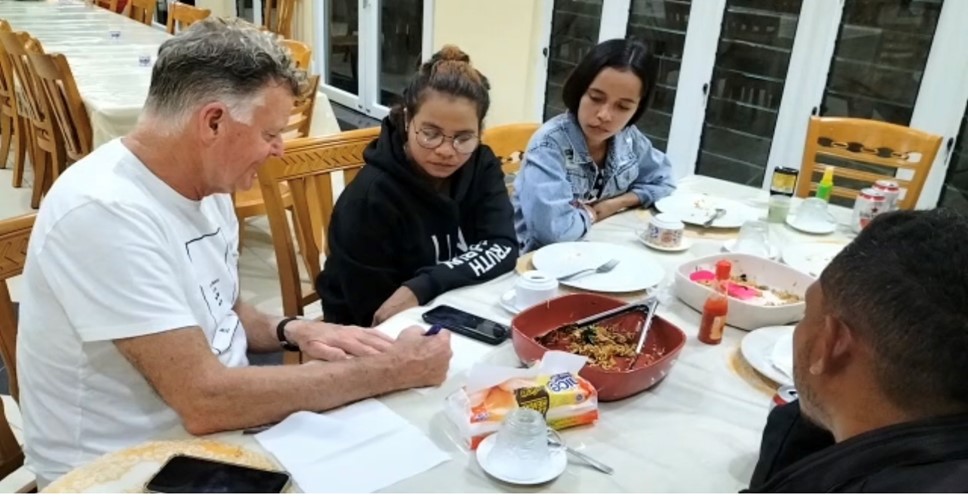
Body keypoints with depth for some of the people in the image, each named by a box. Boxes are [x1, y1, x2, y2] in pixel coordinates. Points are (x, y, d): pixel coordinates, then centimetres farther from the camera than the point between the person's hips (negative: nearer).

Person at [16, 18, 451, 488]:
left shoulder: (205, 183, -1)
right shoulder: (105, 212, -26)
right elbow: (206, 401, -30)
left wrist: (294, 331, -7)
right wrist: (387, 371, -24)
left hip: (207, 433, 7)